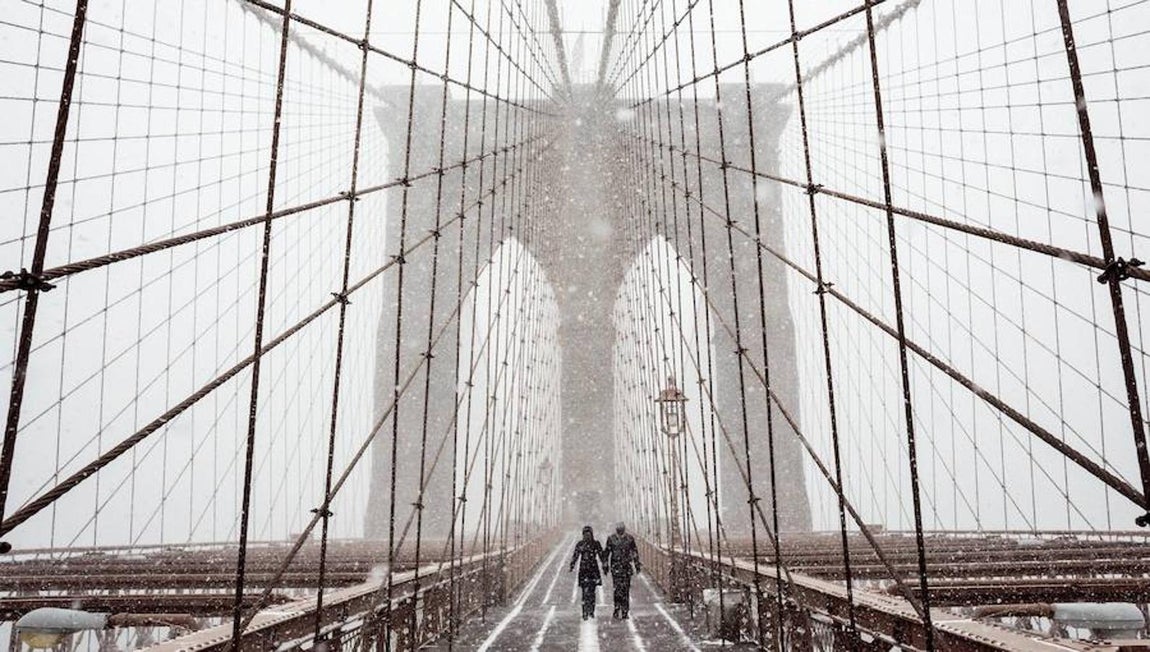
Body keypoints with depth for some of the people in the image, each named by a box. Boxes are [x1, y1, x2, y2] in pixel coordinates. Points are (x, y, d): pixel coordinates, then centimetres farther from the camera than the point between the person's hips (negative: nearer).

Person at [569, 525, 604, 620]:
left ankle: (591, 611, 21)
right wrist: (571, 567, -10)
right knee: (585, 592, -7)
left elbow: (602, 555, 8)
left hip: (594, 569, 2)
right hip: (583, 570, -2)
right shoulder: (580, 544, 0)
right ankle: (585, 613, -5)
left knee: (592, 591, 6)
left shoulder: (596, 544, 3)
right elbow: (575, 556, -1)